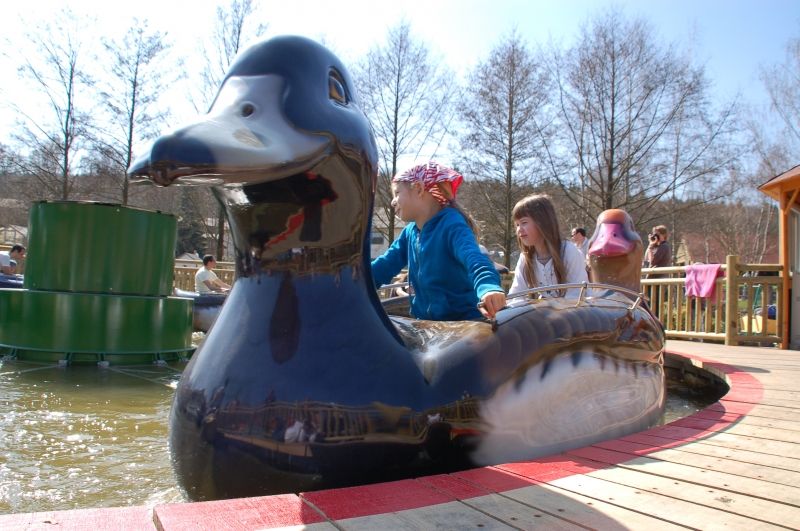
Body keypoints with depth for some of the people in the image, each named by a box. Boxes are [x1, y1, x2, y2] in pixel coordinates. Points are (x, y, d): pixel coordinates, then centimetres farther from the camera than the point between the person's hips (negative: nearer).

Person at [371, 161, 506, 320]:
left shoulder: (452, 224, -17)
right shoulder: (410, 232, 7)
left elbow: (474, 258, -35)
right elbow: (384, 265, 13)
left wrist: (488, 287, -56)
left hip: (463, 322, -7)